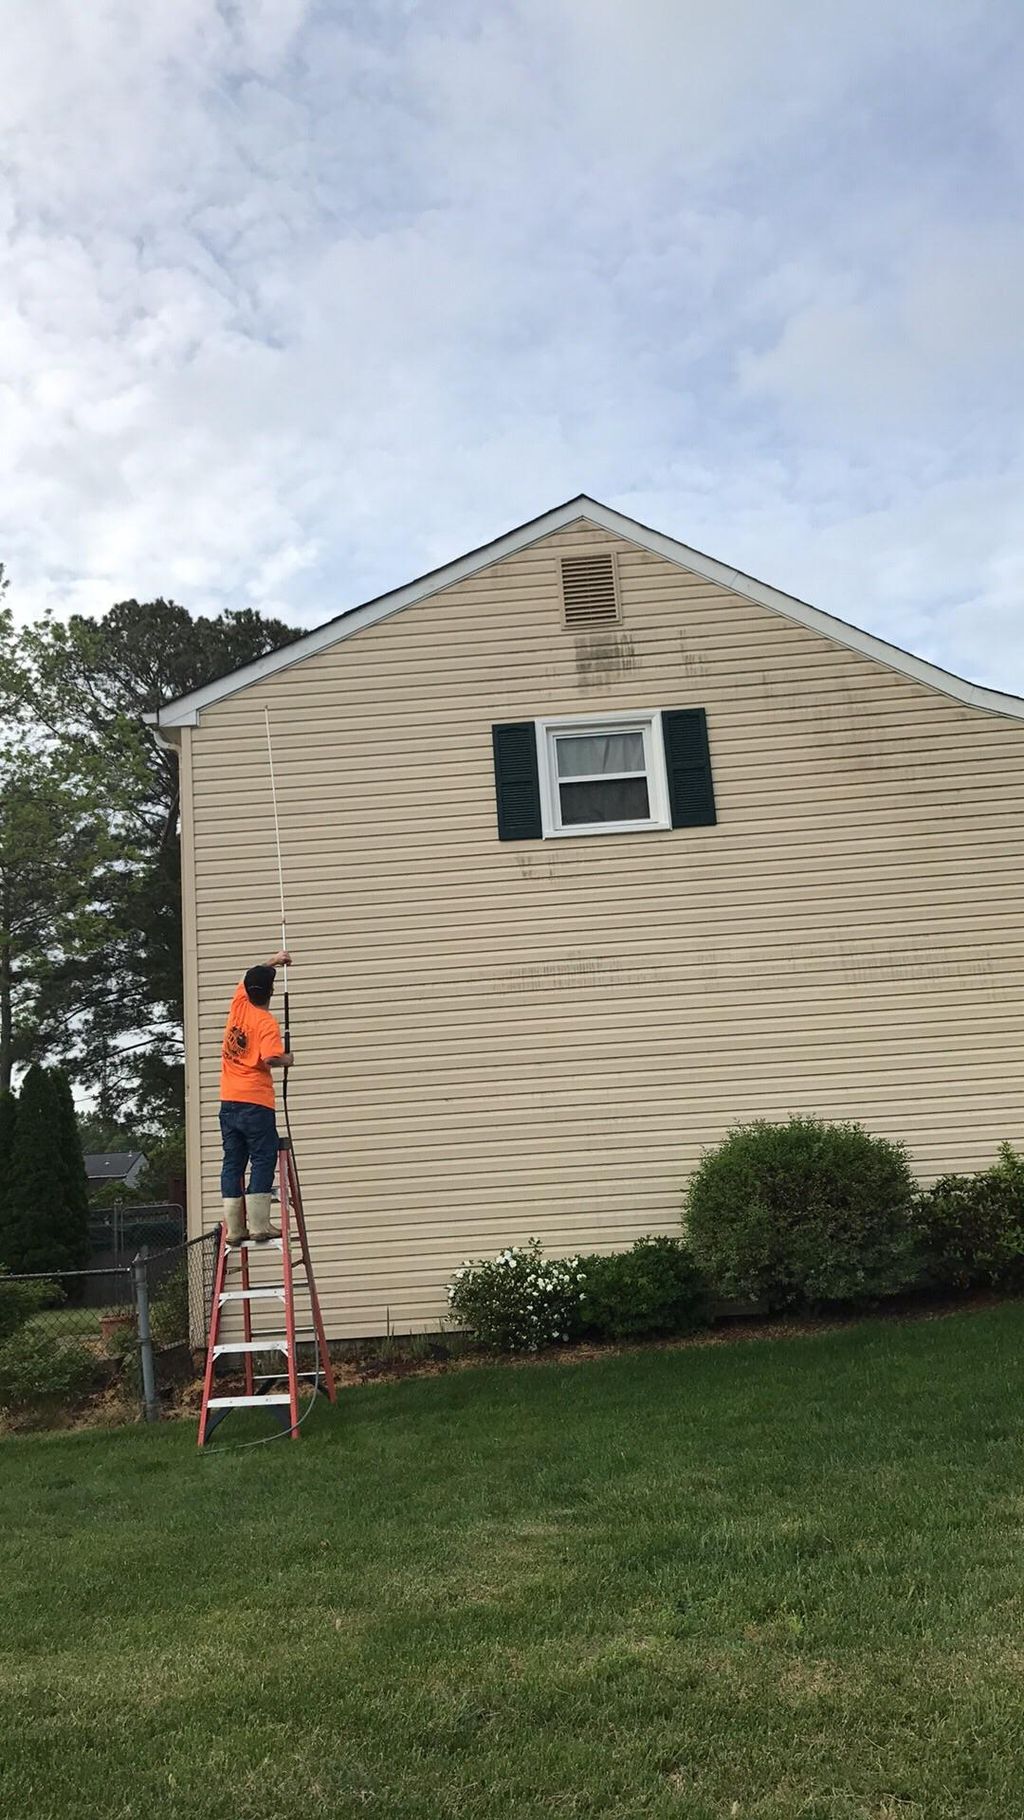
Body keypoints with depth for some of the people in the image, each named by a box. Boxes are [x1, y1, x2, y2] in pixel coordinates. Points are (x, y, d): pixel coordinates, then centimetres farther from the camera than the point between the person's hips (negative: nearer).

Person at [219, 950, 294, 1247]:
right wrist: (286, 1060, -3)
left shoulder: (238, 1005, 9)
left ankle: (234, 1228, 6)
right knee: (263, 1160, -3)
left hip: (228, 1102, 6)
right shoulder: (267, 1022, -9)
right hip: (255, 1102, -6)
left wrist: (272, 962, 40)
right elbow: (269, 1059, -24)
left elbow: (248, 980, 30)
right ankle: (259, 1226, -9)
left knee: (233, 1163, 7)